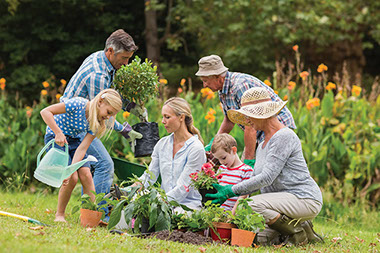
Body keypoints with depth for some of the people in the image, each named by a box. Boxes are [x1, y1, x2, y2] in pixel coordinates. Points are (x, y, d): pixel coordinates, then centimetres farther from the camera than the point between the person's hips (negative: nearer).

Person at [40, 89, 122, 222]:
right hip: (55, 138, -5)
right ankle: (59, 215, 2)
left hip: (74, 140, 5)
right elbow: (45, 112, -29)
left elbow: (82, 148, -16)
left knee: (86, 175, -11)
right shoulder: (78, 104, -28)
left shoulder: (98, 122, -11)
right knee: (72, 178, -16)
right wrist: (58, 133, -38)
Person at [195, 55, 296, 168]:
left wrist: (249, 160, -28)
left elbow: (250, 126, -29)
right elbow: (229, 120, 19)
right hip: (260, 134, 10)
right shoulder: (223, 90, 5)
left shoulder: (240, 85, -27)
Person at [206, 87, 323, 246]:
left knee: (253, 204, -27)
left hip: (304, 198, -9)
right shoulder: (262, 146, 18)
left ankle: (297, 233, -11)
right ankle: (301, 227, 10)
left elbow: (267, 178, -21)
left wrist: (231, 191, -18)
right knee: (259, 238, -8)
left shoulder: (284, 136, -14)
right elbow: (256, 181, 16)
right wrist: (224, 191, 2)